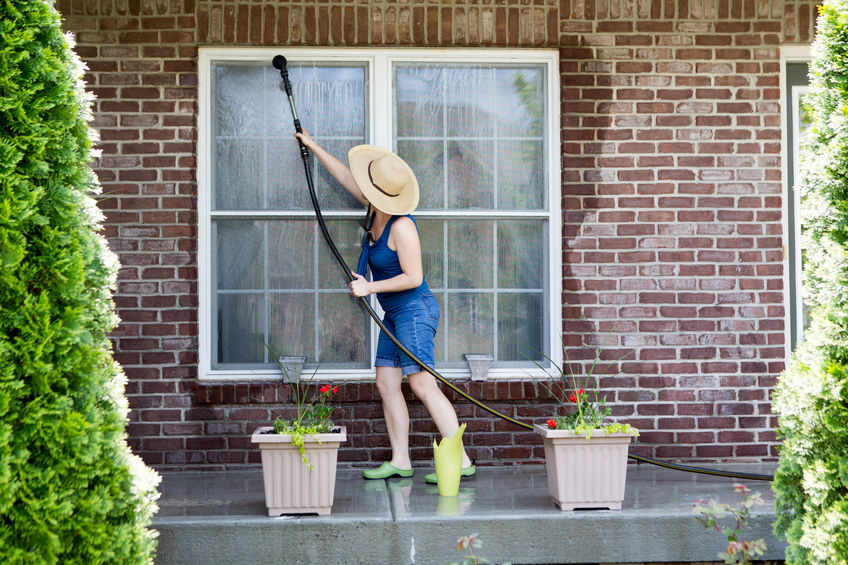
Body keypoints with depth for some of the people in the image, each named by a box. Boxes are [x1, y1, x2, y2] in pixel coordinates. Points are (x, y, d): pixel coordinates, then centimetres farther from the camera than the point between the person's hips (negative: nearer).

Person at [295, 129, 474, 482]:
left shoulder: (401, 227, -20)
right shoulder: (376, 209, 5)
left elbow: (413, 277, -21)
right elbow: (346, 177, 18)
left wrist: (369, 287, -16)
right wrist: (314, 148, 24)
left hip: (414, 310, -10)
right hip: (394, 315, 10)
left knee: (423, 384, -15)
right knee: (386, 383, 6)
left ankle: (462, 461, -15)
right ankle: (399, 461, 8)